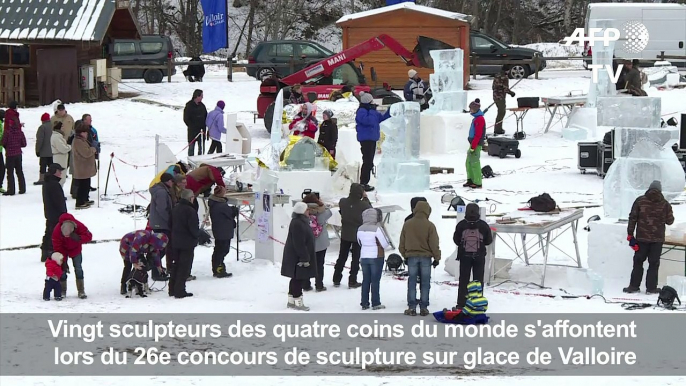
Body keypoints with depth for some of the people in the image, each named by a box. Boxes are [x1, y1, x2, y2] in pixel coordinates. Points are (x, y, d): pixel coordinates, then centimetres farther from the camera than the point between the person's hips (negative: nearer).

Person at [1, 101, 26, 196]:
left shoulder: (7, 132, -16)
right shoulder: (20, 132, -4)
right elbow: (24, 144, 0)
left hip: (10, 154, -5)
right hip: (18, 153, 5)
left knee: (10, 172, 1)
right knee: (19, 171, 14)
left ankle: (11, 190, -1)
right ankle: (22, 189, 18)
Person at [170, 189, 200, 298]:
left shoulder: (175, 209, 8)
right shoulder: (190, 211, -18)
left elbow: (171, 225, 13)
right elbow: (194, 228, -20)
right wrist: (198, 235, 0)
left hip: (175, 242, 8)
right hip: (188, 243, -8)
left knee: (176, 265, 17)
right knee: (184, 267, -3)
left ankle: (172, 289, 19)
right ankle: (179, 291, -5)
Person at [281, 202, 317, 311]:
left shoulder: (301, 221, 12)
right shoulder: (298, 224, -22)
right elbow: (299, 244, -25)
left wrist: (306, 257, 24)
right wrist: (305, 258, -23)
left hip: (296, 256, 11)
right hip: (297, 257, -11)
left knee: (296, 279, 16)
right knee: (299, 278, -4)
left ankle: (291, 301, 24)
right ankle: (298, 302, 2)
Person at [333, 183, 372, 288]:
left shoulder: (343, 202, -12)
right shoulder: (363, 204, -21)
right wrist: (365, 198, 8)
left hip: (345, 234, 3)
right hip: (358, 235, -3)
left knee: (342, 257, 16)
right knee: (356, 258, 8)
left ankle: (336, 280, 20)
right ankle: (352, 281, 8)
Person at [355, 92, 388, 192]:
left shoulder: (370, 111, 16)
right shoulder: (361, 111, -13)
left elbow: (381, 118, 21)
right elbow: (368, 121, -28)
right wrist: (372, 111, -19)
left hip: (372, 139, 10)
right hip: (366, 139, -10)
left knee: (369, 162, 13)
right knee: (367, 161, -12)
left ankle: (365, 183, 20)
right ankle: (363, 184, -11)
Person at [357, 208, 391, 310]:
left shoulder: (360, 229, 1)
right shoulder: (377, 228, -18)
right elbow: (385, 244, -14)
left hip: (364, 257, 5)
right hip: (376, 257, -5)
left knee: (365, 280, 11)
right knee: (375, 280, 1)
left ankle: (364, 303, 13)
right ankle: (376, 303, 3)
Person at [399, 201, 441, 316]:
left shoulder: (407, 224, 1)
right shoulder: (429, 225, -9)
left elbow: (402, 243, 7)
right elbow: (434, 244, -6)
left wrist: (405, 256, 18)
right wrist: (437, 258, 5)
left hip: (411, 256, 2)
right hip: (426, 257, -2)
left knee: (412, 283, 5)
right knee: (425, 283, 5)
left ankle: (412, 307, 3)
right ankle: (424, 307, 4)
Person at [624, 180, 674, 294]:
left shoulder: (640, 201, -3)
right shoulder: (665, 204, -3)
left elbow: (632, 218, -4)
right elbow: (670, 221, 3)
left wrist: (630, 235, 1)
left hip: (642, 238, 0)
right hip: (657, 239, 0)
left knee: (638, 261, 10)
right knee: (654, 263, 7)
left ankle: (634, 286, 9)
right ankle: (651, 287, 6)